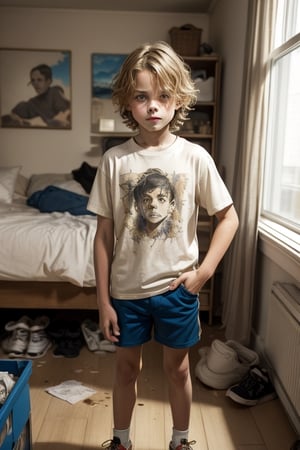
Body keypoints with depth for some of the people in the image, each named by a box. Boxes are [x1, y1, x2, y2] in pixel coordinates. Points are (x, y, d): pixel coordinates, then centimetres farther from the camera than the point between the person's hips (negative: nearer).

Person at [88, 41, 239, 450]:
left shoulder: (195, 157, -9)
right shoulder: (115, 160, -7)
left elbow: (229, 217, -1)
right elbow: (104, 234, -5)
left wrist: (203, 272, -9)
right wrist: (103, 300, -3)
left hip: (176, 287, 0)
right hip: (126, 288, 1)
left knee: (178, 368, 18)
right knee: (127, 368, 19)